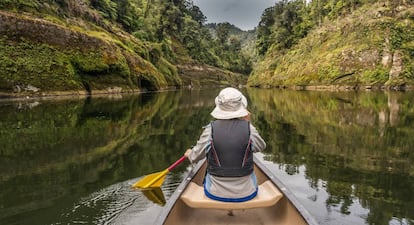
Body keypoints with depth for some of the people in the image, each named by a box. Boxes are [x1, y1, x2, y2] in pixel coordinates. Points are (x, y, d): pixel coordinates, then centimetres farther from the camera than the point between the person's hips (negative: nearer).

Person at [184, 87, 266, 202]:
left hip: (216, 193, 0)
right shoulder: (249, 129, -16)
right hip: (246, 194, 1)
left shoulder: (210, 129, -16)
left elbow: (195, 157, -3)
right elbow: (261, 147, 5)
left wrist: (189, 153, 20)